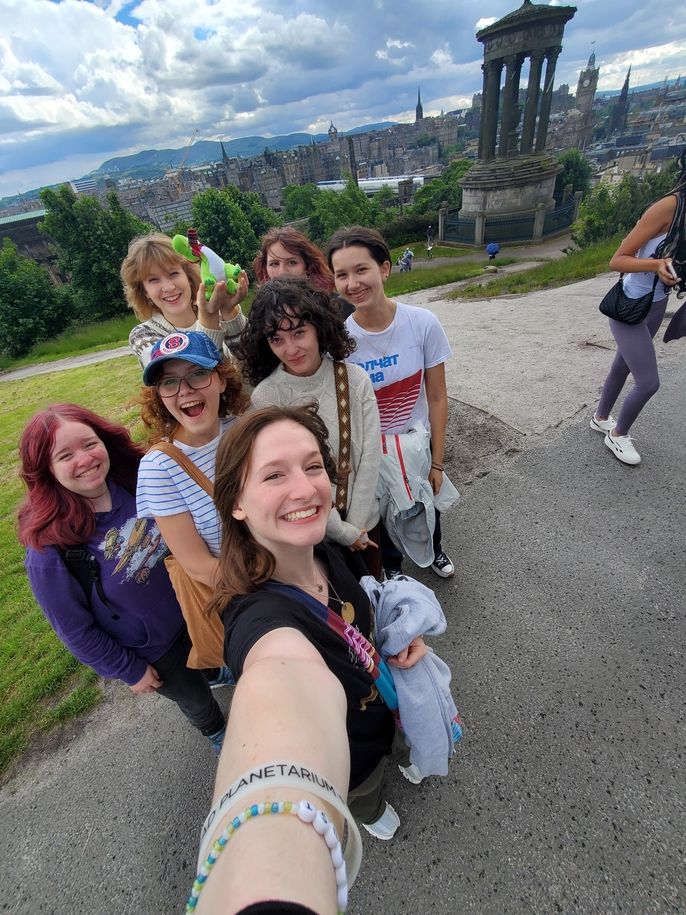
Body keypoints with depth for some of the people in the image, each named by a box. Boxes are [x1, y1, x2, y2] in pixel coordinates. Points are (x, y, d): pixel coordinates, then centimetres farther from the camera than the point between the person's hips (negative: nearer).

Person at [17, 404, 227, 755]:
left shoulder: (136, 481, -21)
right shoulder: (49, 546, -31)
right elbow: (74, 628, -17)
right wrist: (129, 670, -8)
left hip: (190, 609, 2)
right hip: (149, 650, -2)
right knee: (195, 698, 26)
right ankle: (217, 733, 60)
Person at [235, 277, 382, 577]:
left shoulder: (355, 378, -12)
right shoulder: (265, 397, -19)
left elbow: (370, 456, -10)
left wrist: (356, 525, -10)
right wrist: (343, 532, -13)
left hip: (363, 516, 3)